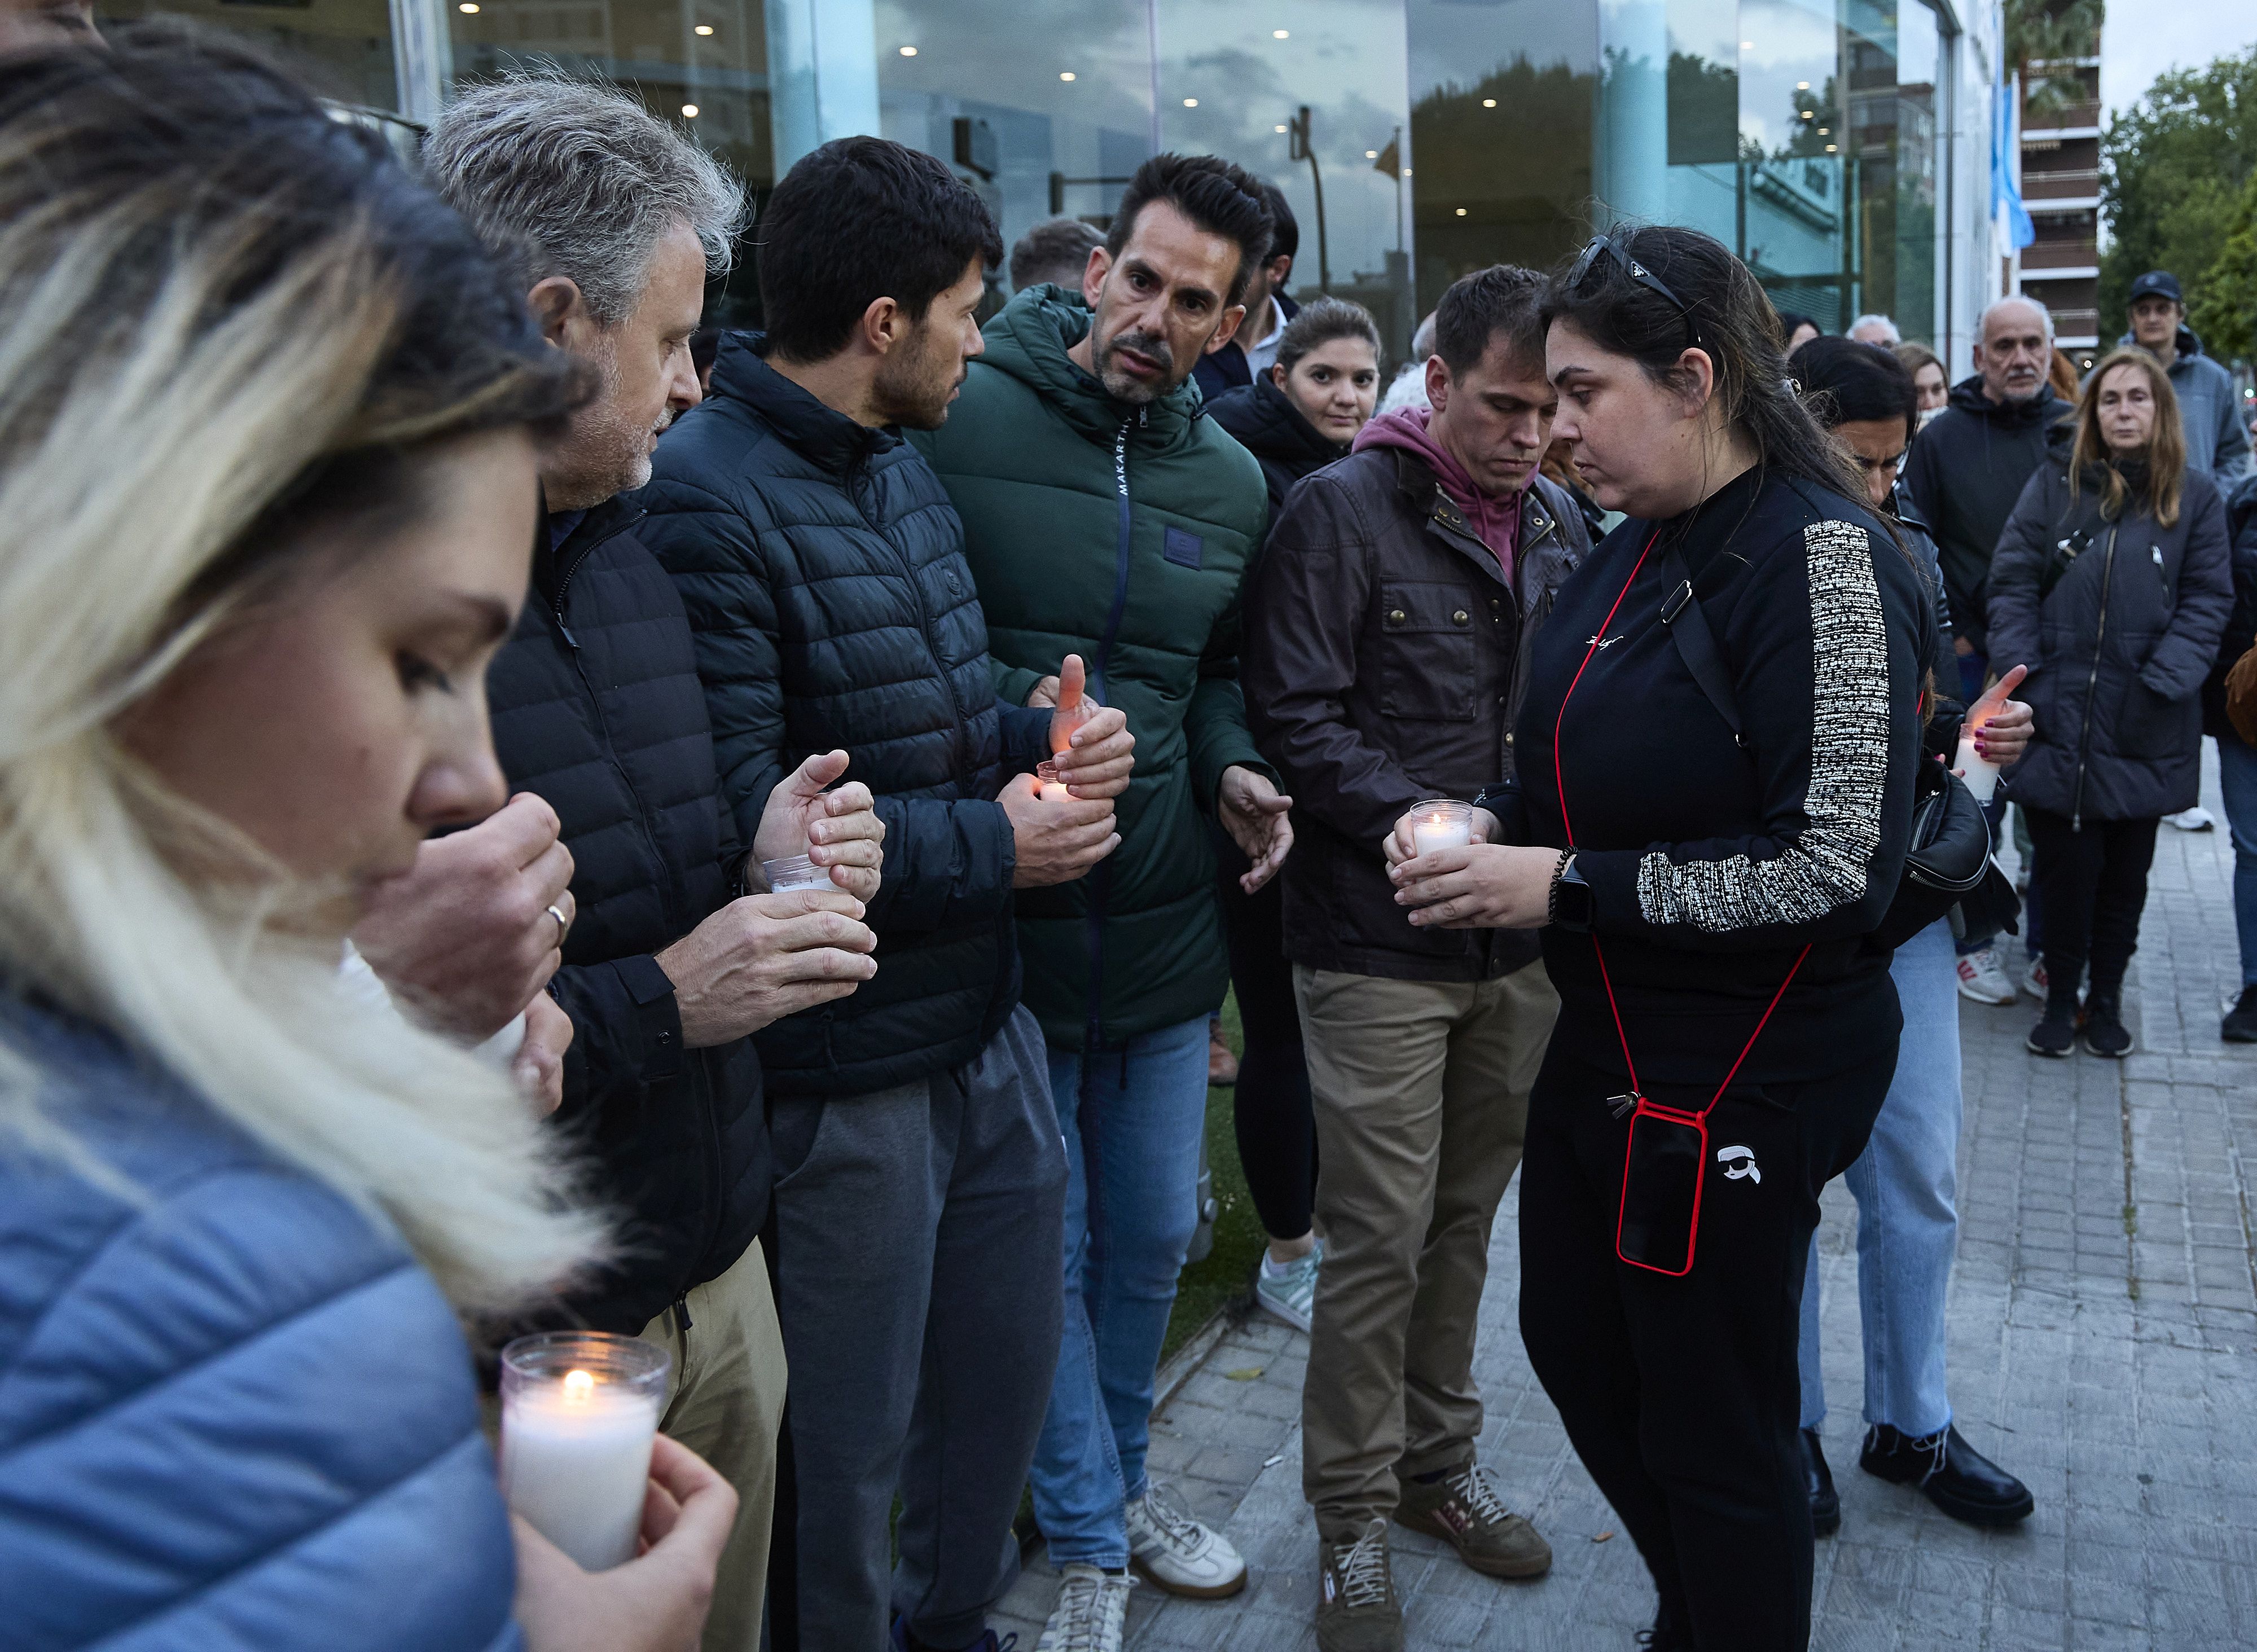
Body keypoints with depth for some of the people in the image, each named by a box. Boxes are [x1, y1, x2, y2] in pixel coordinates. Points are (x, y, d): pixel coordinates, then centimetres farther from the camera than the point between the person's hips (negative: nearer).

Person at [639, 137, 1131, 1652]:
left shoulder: (905, 469, 10)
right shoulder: (705, 501, -19)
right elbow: (736, 820, -25)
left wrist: (1037, 738, -1)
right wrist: (990, 842, -17)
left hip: (988, 1025, 9)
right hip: (844, 1071, -9)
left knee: (1008, 1371, 23)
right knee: (849, 1443, 10)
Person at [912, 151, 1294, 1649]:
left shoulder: (1234, 483, 6)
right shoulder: (959, 420, -12)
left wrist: (1233, 767, -1)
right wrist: (1003, 716, -24)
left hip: (1167, 922, 5)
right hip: (1001, 924, -5)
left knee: (1154, 1236, 20)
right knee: (1046, 1255, 9)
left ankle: (1122, 1475, 44)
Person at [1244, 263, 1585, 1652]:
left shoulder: (1561, 524, 10)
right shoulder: (1346, 510, -8)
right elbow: (1297, 716, -14)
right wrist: (1417, 822, -22)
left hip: (1523, 939, 6)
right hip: (1380, 944, -5)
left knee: (1469, 1218, 17)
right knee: (1382, 1237, 0)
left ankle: (1439, 1460, 35)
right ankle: (1354, 1522, 18)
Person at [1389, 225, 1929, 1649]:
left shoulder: (1823, 556, -20)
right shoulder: (1639, 550, 6)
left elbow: (1837, 868, -24)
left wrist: (1569, 886, -22)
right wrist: (1495, 829, -2)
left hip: (1749, 1075, -9)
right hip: (1608, 1038, 9)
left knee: (1716, 1426, 8)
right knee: (1575, 1347, 23)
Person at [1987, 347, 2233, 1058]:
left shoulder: (2195, 495, 3)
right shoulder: (2054, 487, 2)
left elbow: (2208, 600, 0)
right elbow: (2013, 584, 0)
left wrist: (2163, 683, -12)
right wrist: (2023, 679, -8)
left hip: (2143, 732, 1)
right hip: (2058, 719, -1)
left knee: (2126, 871, 11)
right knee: (2067, 865, 3)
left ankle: (2106, 999, 27)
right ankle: (2061, 997, 21)